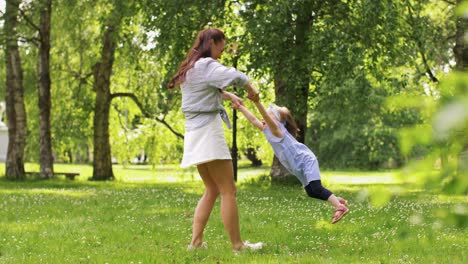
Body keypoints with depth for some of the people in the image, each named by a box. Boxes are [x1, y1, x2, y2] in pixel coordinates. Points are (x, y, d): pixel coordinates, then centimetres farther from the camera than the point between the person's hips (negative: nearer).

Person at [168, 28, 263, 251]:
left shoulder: (191, 67, 18)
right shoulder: (206, 65, -11)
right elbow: (234, 76, -25)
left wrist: (229, 96, 28)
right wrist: (250, 88, -7)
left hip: (195, 133, 10)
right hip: (208, 130, -10)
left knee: (212, 190, 15)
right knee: (228, 190, -5)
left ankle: (196, 241, 8)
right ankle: (237, 245, -3)